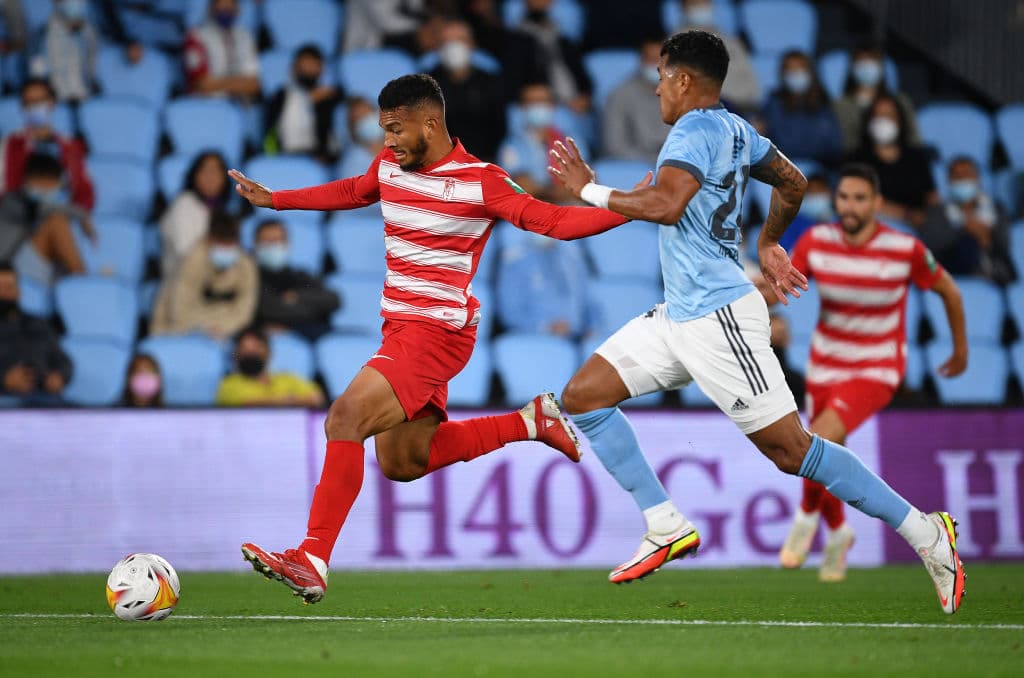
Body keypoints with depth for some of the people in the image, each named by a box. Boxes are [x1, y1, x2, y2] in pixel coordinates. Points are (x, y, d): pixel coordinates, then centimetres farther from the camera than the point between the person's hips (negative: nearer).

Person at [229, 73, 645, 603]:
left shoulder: (480, 182, -13)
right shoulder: (390, 164, 8)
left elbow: (553, 221, -10)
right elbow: (352, 192, 30)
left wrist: (628, 209, -23)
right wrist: (273, 199, 34)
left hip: (438, 331, -9)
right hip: (400, 325, 9)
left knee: (345, 418, -24)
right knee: (400, 463, 14)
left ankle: (313, 562, -25)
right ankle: (530, 421, 26)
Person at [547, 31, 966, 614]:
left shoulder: (695, 130, -14)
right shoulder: (734, 130, 14)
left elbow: (666, 204, -29)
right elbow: (793, 183, 27)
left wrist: (591, 189, -16)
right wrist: (769, 244, 42)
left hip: (718, 317, -10)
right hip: (680, 317, 10)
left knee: (791, 449, -10)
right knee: (584, 395, 5)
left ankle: (927, 534, -4)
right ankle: (667, 527, 3)